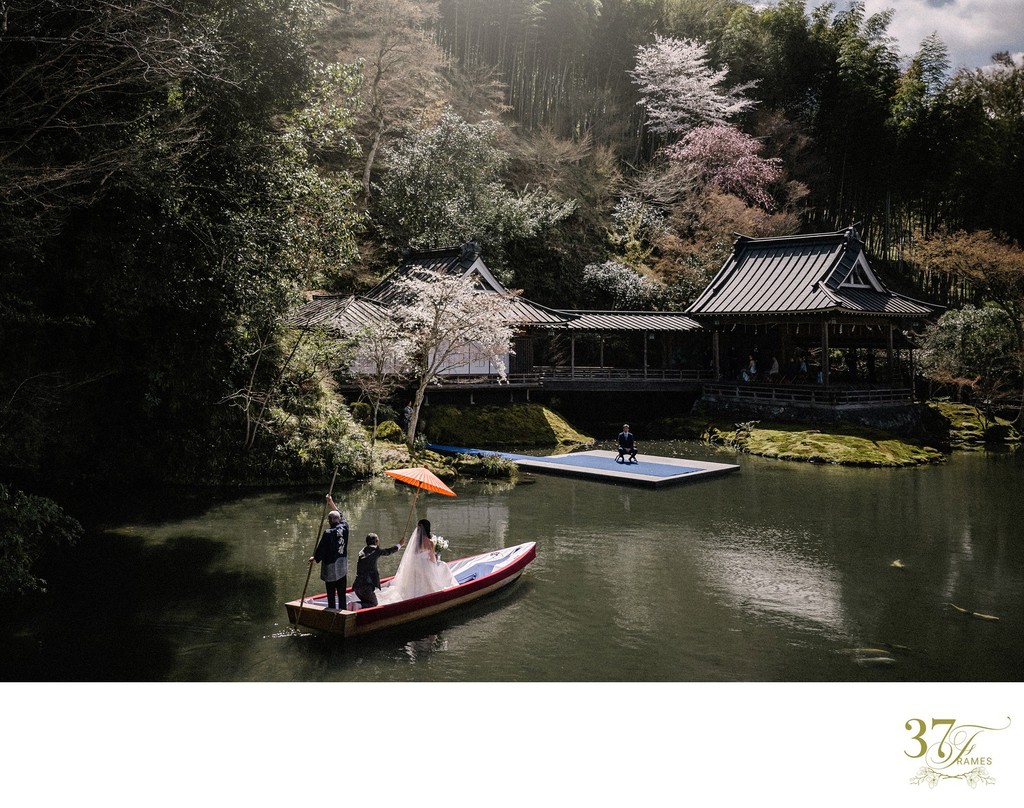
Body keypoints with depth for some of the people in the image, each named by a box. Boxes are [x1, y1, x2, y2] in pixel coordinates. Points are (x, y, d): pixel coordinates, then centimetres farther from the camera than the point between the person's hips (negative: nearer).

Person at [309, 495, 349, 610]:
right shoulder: (344, 528, -3)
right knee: (342, 593, 14)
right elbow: (340, 515, 16)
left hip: (331, 568, -6)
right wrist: (331, 503, 23)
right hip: (343, 568, 6)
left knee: (331, 594, 3)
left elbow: (321, 548, -11)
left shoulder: (328, 533, -19)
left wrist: (314, 558, 8)